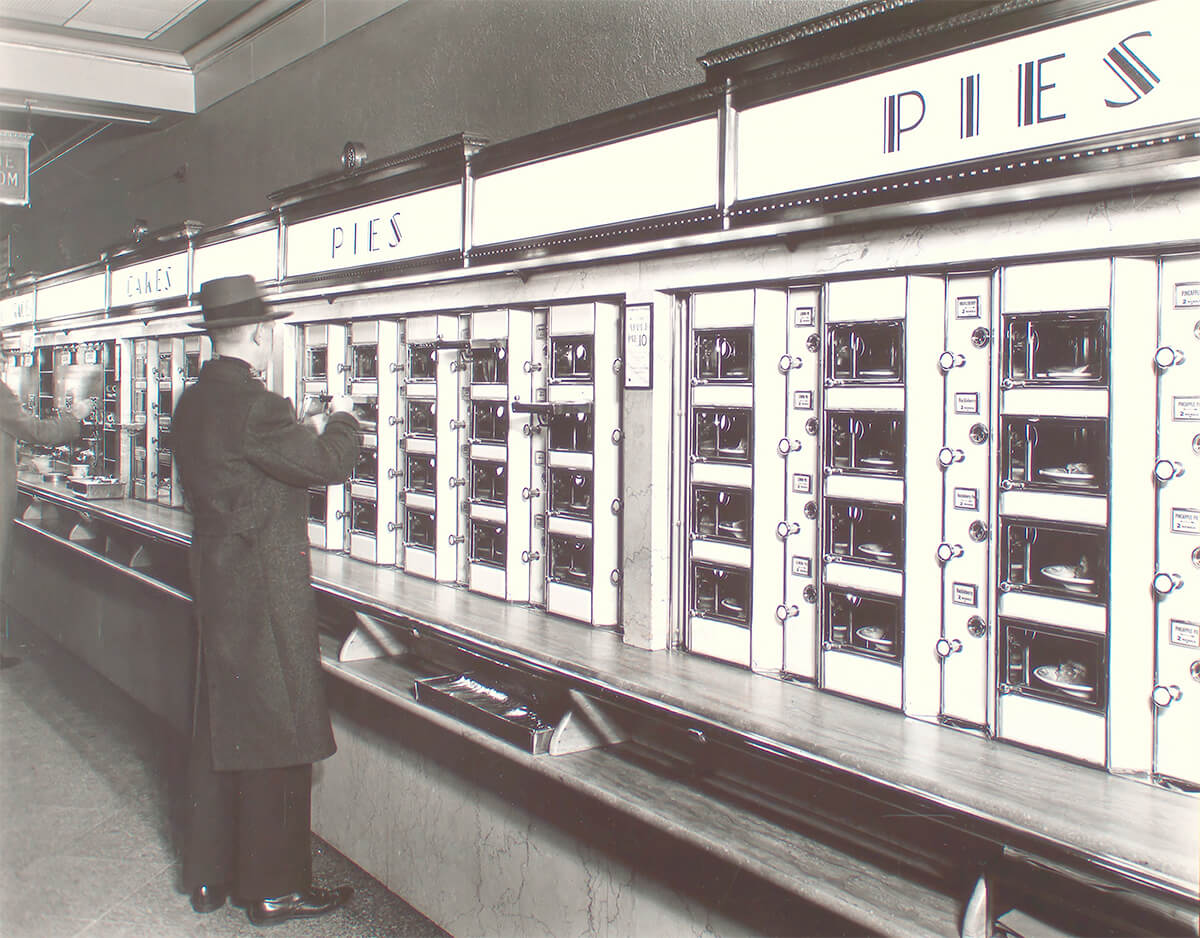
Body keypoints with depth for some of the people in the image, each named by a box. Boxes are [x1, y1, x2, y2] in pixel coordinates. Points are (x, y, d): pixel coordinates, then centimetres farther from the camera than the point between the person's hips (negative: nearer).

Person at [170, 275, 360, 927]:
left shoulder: (192, 404, 7)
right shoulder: (255, 407, -21)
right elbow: (331, 464, -16)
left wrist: (307, 435, 20)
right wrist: (341, 419, 4)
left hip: (213, 586, 9)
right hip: (267, 594, -9)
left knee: (217, 731, 17)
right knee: (276, 736, 2)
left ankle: (209, 876, 30)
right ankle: (274, 890, 14)